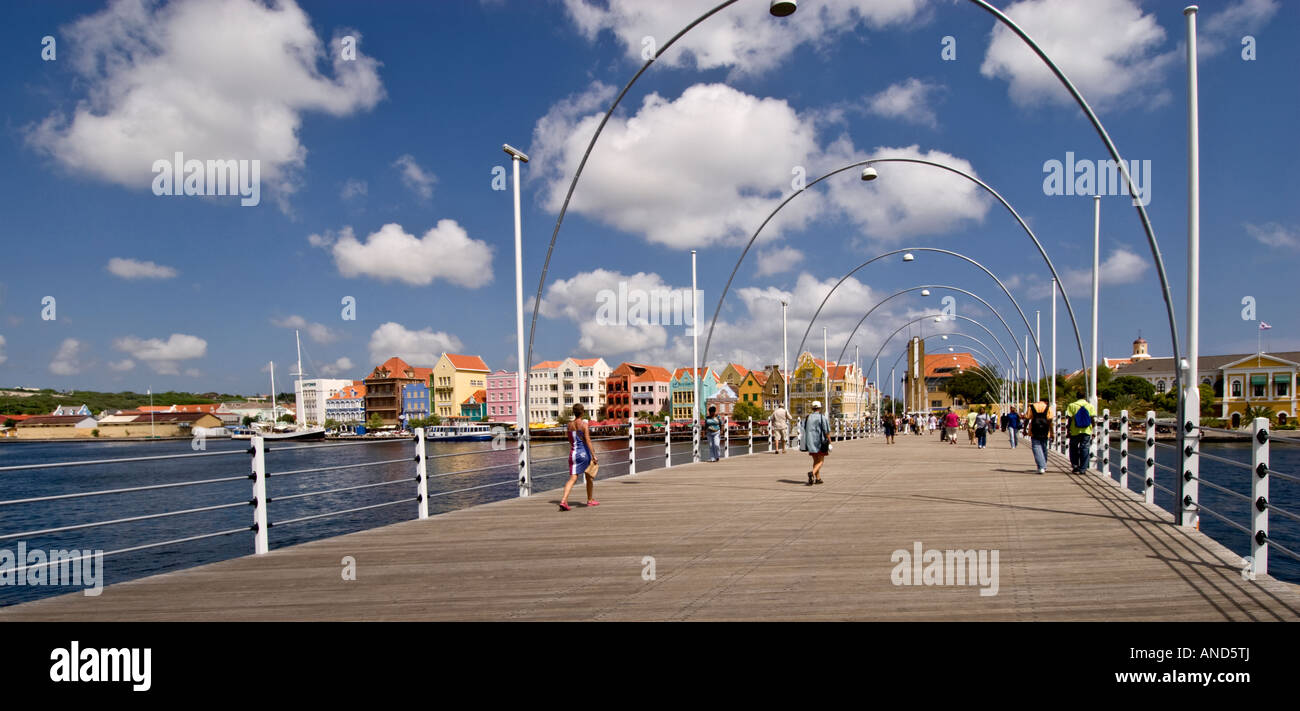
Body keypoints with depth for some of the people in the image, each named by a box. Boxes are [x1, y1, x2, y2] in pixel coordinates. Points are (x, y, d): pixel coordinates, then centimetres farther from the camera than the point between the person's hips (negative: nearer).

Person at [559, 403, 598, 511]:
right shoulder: (583, 424, -10)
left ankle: (563, 501, -19)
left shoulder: (569, 424, 7)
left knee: (572, 478, -2)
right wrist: (593, 455, -15)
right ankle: (590, 500, 28)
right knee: (590, 478, 16)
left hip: (573, 453, 4)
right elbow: (588, 441, -16)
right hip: (584, 453, -4)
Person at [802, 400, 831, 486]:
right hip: (820, 443, -5)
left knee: (815, 460, 17)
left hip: (810, 443, 5)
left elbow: (804, 431, 7)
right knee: (820, 461, 2)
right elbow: (827, 432, -10)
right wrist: (829, 442, -2)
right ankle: (812, 473, -23)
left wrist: (806, 444, 13)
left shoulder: (807, 417, 6)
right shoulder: (822, 418, -8)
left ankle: (818, 478, 17)